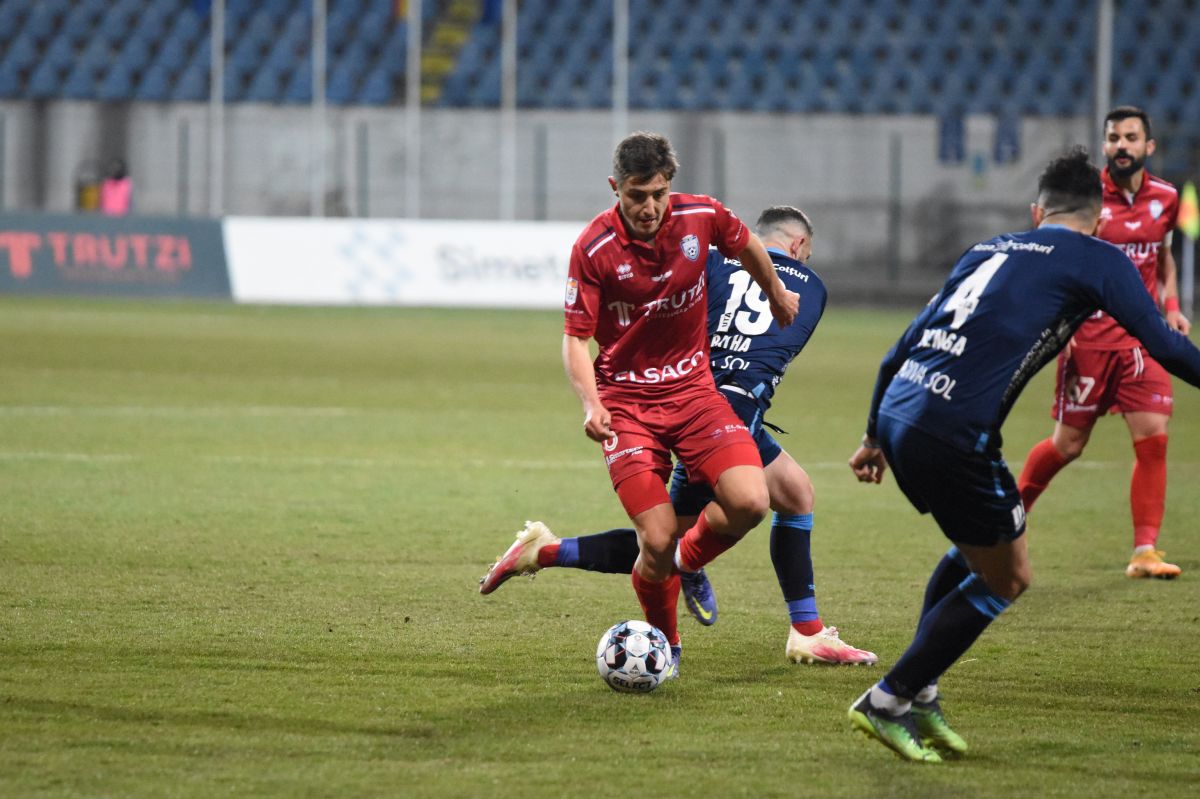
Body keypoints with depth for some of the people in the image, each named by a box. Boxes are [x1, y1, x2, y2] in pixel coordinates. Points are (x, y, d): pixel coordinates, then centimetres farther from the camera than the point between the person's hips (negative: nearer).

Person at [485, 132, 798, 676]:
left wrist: (777, 296, 33)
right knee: (658, 541, -13)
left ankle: (688, 560, 16)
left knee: (750, 503, -18)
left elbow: (747, 247, 16)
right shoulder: (594, 248, -15)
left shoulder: (702, 217, -7)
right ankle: (663, 644, 17)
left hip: (693, 388, 3)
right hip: (626, 402, -3)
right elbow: (575, 338, -11)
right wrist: (591, 405, -27)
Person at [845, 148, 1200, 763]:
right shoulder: (1097, 260, 5)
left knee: (975, 549, 28)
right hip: (954, 433, -7)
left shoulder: (989, 250, 23)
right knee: (1004, 580, 11)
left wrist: (875, 437, 30)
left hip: (898, 413, 7)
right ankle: (887, 701, 8)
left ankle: (920, 696, 24)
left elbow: (901, 349, 24)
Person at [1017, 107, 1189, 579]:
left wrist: (1171, 303, 6)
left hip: (1141, 337, 3)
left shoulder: (1165, 199, 4)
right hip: (1089, 339, -3)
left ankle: (1145, 552, -4)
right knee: (1068, 443, 4)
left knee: (1153, 437, -9)